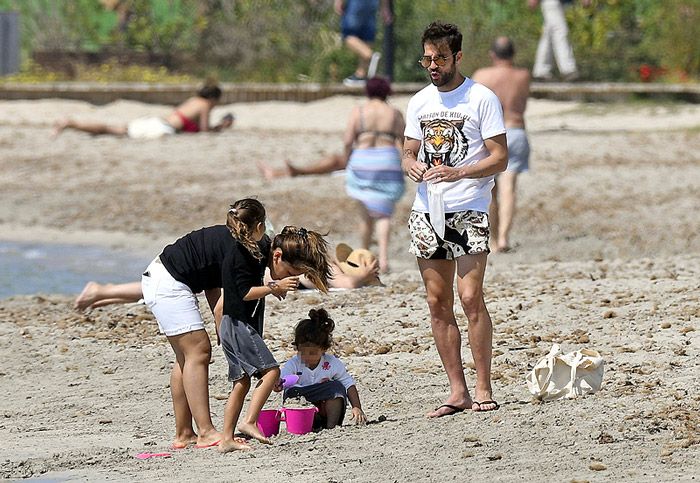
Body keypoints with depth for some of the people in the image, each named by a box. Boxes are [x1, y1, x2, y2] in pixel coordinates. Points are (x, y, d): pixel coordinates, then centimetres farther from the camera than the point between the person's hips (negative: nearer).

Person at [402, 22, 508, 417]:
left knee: (470, 296, -15)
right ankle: (457, 391, 8)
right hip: (427, 210, 6)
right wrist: (412, 165, -5)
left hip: (468, 210, -6)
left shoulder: (482, 99, -3)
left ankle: (484, 388, -9)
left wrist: (457, 173, -21)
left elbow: (500, 158, -6)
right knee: (438, 303, 4)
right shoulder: (420, 102, 15)